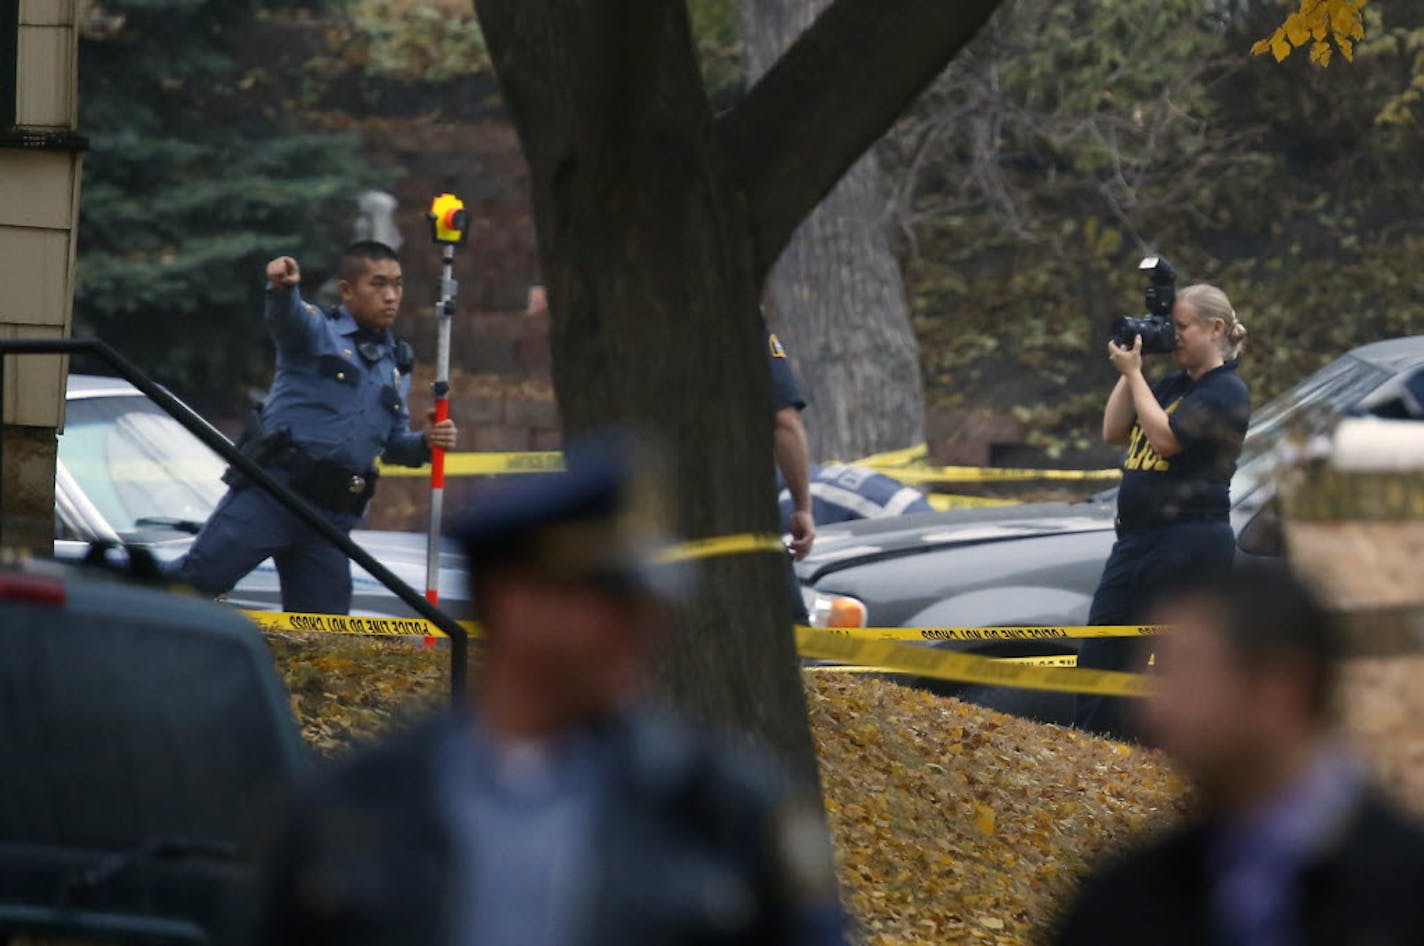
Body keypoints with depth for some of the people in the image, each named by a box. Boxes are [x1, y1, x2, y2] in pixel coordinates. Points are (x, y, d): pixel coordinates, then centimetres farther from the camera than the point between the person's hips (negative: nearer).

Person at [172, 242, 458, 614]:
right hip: (270, 493, -6)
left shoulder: (397, 364, 19)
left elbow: (393, 444, 24)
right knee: (197, 579, -9)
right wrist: (282, 287, -47)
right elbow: (285, 318, -23)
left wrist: (425, 442, 1)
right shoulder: (317, 331, 1)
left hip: (331, 512, 6)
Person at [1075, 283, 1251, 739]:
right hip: (1137, 539, 9)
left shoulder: (1226, 391, -10)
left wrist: (1133, 373, -12)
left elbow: (1165, 438, -20)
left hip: (1190, 543, -9)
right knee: (1098, 659, 8)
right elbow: (1114, 432, 15)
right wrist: (1129, 371, 6)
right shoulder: (1173, 385, 17)